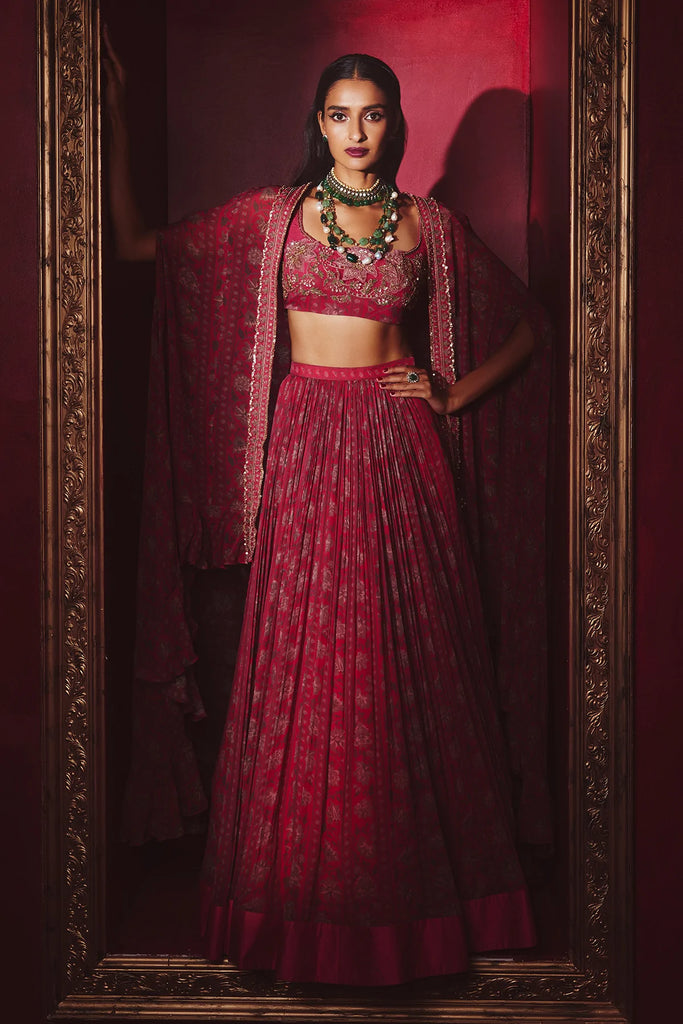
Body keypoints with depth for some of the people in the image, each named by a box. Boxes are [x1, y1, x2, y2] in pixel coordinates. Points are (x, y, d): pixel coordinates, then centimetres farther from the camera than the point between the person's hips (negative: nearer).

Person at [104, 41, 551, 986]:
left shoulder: (431, 225, 6)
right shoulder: (273, 215, 7)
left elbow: (525, 327, 14)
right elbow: (138, 245, 5)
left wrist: (455, 395, 2)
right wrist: (117, 122, 1)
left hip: (399, 449, 0)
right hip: (305, 446, 0)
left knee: (409, 656, 4)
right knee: (304, 659, 1)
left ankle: (415, 885, 20)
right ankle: (304, 881, 16)